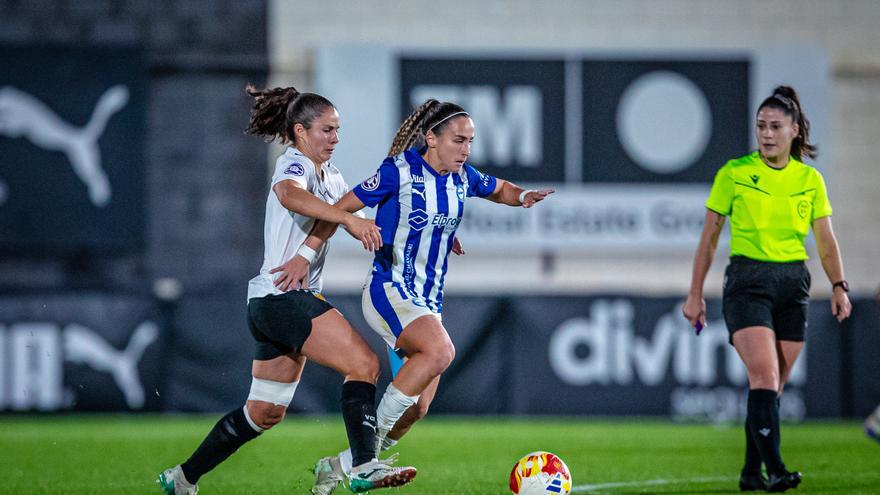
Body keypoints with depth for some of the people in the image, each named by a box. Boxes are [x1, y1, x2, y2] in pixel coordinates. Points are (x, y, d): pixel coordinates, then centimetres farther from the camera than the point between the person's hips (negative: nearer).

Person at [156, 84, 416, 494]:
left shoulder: (330, 176, 18)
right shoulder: (294, 164, -10)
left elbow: (352, 208, 33)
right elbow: (290, 195, -35)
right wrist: (348, 219, -47)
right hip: (282, 295, -10)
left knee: (265, 412, 15)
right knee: (364, 365, -21)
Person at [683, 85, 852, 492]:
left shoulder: (810, 179, 7)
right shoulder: (734, 173, -2)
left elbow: (825, 240, 12)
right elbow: (709, 237, 3)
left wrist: (839, 285, -1)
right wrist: (695, 294, 1)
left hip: (793, 283, 4)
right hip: (747, 281, -4)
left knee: (773, 386, 5)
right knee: (765, 375, -19)